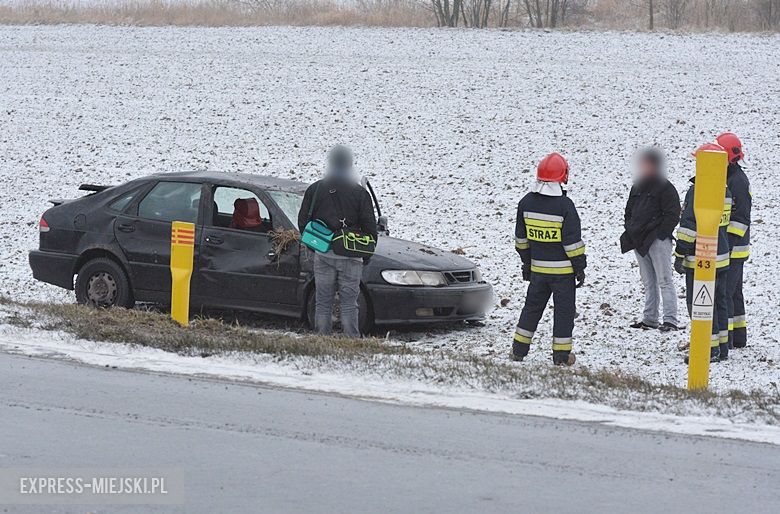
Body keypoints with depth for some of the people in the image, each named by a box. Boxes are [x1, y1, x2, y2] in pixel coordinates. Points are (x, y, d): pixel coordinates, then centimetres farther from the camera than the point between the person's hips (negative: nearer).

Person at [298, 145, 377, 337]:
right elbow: (370, 226, -1)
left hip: (322, 255, 2)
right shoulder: (359, 193, -2)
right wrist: (367, 254, 9)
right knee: (349, 303, 2)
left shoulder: (314, 190, 4)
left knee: (323, 303, 8)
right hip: (350, 256, -2)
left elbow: (303, 221, 8)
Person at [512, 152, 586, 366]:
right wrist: (580, 267, -4)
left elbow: (521, 238, 9)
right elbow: (573, 241, -14)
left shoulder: (526, 202, 0)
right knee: (564, 310, 5)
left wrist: (526, 261, 20)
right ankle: (561, 355, 6)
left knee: (532, 307, 16)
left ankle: (518, 350, 18)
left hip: (537, 268, 5)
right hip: (562, 269, -5)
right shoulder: (564, 205, -16)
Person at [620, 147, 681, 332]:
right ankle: (649, 318, 16)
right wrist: (629, 230, 12)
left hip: (657, 240, -8)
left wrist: (660, 235, -15)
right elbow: (629, 211, 26)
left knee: (664, 281, -8)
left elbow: (672, 215, -10)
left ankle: (670, 320, -11)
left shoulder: (665, 188, -6)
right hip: (639, 242, 8)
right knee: (648, 282, 12)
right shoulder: (637, 187, 17)